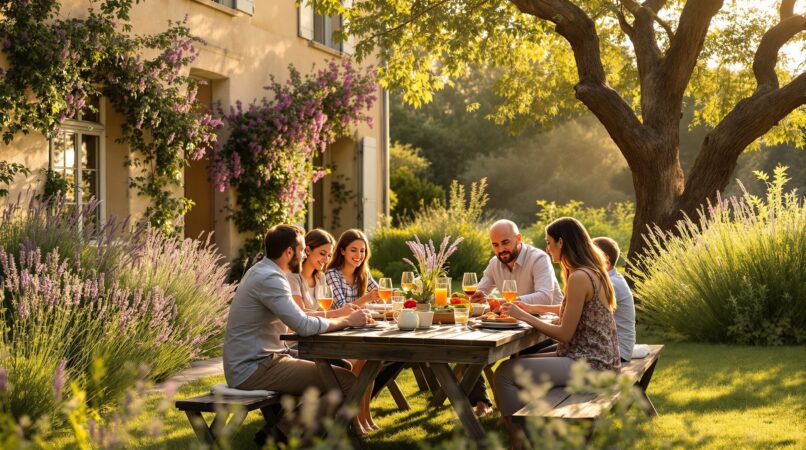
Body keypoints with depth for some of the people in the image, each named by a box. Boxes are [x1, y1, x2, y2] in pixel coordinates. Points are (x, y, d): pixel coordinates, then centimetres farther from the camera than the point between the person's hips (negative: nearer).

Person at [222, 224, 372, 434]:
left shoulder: (261, 272, 14)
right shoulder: (269, 278, -18)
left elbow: (296, 317, 18)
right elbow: (303, 325, -25)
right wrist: (347, 321, -12)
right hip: (253, 370, -11)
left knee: (342, 367, 15)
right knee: (346, 380, -17)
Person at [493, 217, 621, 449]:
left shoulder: (579, 277, -18)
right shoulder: (593, 272, 11)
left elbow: (565, 334, -17)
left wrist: (523, 316, -10)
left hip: (588, 365, -10)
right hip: (597, 359, 10)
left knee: (505, 372, -14)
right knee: (519, 364, 21)